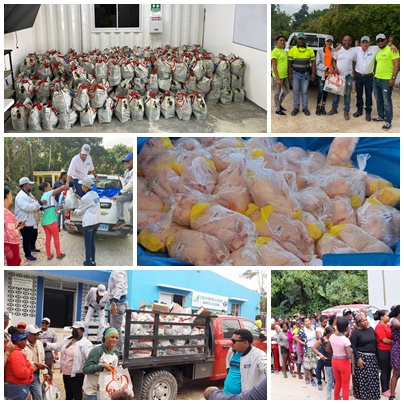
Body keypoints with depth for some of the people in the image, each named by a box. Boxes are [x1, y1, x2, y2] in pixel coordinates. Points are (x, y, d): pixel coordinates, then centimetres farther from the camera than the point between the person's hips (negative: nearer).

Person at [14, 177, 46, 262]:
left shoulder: (29, 194, 11)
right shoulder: (20, 196, -22)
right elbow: (27, 207, -34)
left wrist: (41, 207, 5)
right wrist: (40, 203, -32)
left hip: (33, 221, 10)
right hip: (25, 222, -10)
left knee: (34, 235, 27)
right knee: (26, 239, 3)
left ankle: (32, 248, 50)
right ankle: (28, 255, 16)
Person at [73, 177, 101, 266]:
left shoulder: (85, 197, -17)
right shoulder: (95, 194, 6)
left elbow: (80, 212, -4)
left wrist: (75, 210, 17)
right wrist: (80, 198, 23)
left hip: (89, 223, -8)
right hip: (96, 222, 8)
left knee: (87, 245, 2)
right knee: (92, 243, 20)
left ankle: (88, 264, 10)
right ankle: (92, 261, 30)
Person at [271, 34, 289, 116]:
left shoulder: (284, 51, 13)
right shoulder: (275, 52, -12)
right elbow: (274, 66, -16)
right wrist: (277, 78, -20)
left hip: (285, 75, 9)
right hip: (278, 76, -9)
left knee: (286, 91, 18)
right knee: (277, 92, 3)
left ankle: (278, 105, 36)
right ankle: (277, 110, 13)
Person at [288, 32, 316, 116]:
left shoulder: (310, 50, 4)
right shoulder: (292, 50, 1)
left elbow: (313, 62, 2)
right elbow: (290, 62, 0)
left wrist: (313, 73, -6)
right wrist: (290, 74, -6)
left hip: (305, 74, 0)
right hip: (295, 73, 0)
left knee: (304, 91, 5)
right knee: (296, 91, 4)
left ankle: (305, 107, 12)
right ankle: (296, 108, 10)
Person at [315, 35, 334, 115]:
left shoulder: (333, 51, 4)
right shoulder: (320, 50, -3)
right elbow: (318, 63, -7)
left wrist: (333, 69, -14)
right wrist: (327, 69, -12)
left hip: (329, 74, 3)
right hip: (321, 74, -3)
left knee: (326, 91, 9)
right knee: (320, 91, -6)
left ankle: (323, 107, 19)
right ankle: (318, 107, 7)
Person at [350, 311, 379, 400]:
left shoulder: (371, 329, 6)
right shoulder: (356, 332, -9)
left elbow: (375, 343, 13)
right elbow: (353, 346, -10)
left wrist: (376, 355, 10)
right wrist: (358, 358, -15)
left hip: (372, 357, 5)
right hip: (362, 357, -5)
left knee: (373, 377, 9)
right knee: (362, 377, -2)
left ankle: (372, 394, 23)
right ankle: (362, 394, 11)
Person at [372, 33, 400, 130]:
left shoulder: (391, 50, -10)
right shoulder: (378, 52, 14)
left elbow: (397, 64, -15)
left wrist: (393, 78, -20)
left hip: (386, 80, -8)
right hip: (376, 79, 8)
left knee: (386, 101, -4)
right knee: (378, 100, 17)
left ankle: (388, 122, 3)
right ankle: (381, 116, 33)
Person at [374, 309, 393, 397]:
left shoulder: (387, 325, 7)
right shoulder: (379, 327, -16)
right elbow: (385, 340, -17)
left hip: (389, 350, 8)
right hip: (383, 351, -8)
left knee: (389, 369, 15)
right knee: (384, 371, 2)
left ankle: (387, 387, 28)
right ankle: (384, 390, 13)